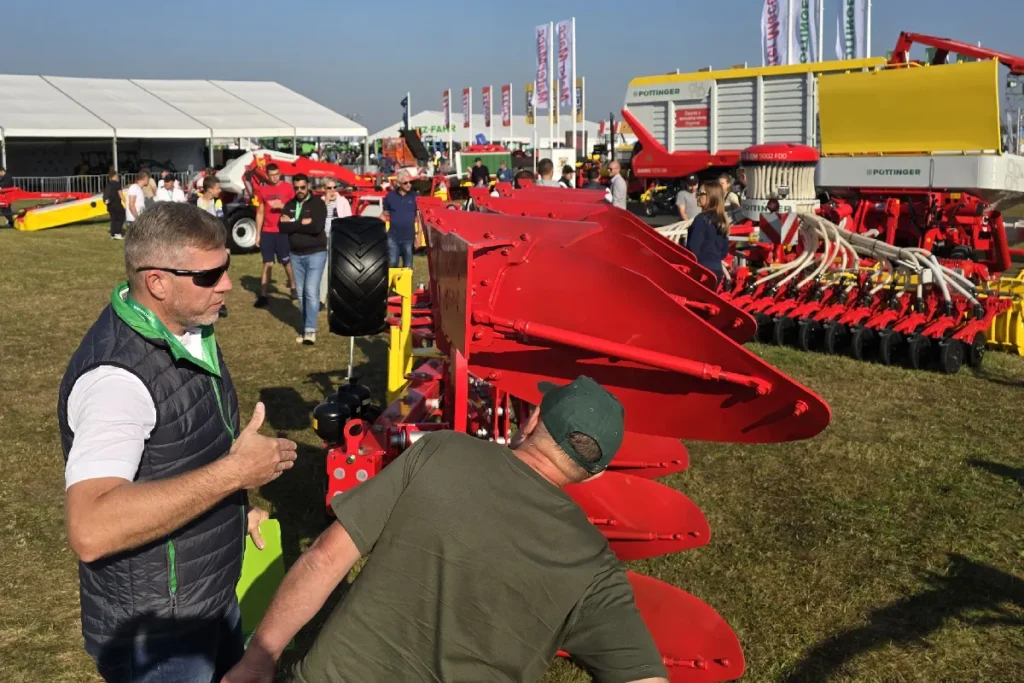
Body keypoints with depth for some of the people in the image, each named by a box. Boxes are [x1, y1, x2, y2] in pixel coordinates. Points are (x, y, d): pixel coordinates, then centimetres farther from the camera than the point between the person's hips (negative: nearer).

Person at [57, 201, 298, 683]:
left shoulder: (187, 327, 0)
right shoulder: (117, 375, -30)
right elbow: (90, 531, -41)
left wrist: (236, 504, 9)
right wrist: (233, 473, -38)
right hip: (156, 635, -8)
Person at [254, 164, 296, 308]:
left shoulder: (287, 188, -2)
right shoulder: (262, 190, 6)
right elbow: (260, 213, 10)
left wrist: (282, 206, -17)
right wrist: (257, 234, 7)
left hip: (283, 231, -2)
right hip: (267, 232, 2)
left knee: (287, 262, 6)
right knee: (267, 264, 4)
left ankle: (293, 288, 23)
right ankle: (263, 295, 5)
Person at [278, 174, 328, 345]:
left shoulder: (317, 203, -7)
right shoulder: (289, 205, 8)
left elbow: (317, 227, -22)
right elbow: (282, 227, -5)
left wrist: (293, 223, -12)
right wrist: (302, 224, -16)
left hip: (315, 253, -6)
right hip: (296, 255, 6)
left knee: (311, 292, -13)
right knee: (301, 293, 9)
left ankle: (310, 330, -13)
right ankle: (306, 328, 17)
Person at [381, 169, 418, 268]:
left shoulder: (415, 196, 0)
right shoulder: (390, 196, 1)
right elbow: (385, 215, 10)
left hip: (409, 237, 0)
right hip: (393, 237, 0)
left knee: (408, 266, 7)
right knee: (392, 263, 0)